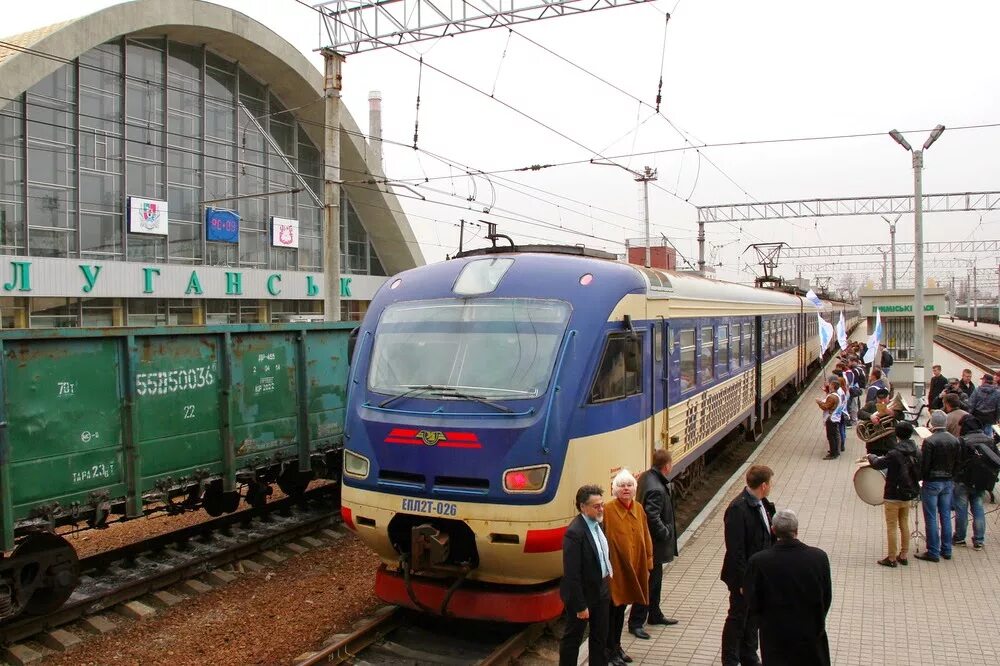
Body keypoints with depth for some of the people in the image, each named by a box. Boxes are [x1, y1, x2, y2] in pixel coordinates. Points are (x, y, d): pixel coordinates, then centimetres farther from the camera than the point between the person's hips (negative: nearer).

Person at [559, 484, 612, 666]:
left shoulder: (597, 523, -1)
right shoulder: (575, 532, -27)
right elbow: (572, 574, -25)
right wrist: (580, 606, -21)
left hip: (601, 590, 8)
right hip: (583, 594, -8)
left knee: (600, 636, 21)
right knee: (572, 638, 11)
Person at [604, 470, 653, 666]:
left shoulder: (638, 508, 4)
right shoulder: (607, 509, -17)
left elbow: (645, 537, 9)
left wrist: (648, 562, 9)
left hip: (633, 568, 6)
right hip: (614, 568, -6)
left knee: (621, 607, 20)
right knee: (612, 609, 6)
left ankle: (616, 645, 35)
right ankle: (609, 650, 22)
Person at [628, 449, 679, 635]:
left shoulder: (646, 477, 1)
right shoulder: (656, 489, -29)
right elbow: (653, 517, -30)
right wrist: (666, 534, -17)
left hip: (649, 541, 10)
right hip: (653, 544, -10)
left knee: (655, 580, 23)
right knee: (649, 582, 2)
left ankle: (655, 615, 39)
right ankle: (635, 622, 13)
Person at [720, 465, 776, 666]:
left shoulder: (761, 503, 0)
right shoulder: (738, 509, -27)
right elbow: (735, 550, -25)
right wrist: (743, 581, -22)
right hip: (744, 576, -8)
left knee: (753, 618, 22)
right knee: (737, 618, 9)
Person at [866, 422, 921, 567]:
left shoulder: (895, 453, -23)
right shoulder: (916, 453, -2)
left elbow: (878, 464, -14)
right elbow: (920, 474, 7)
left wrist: (871, 456, 6)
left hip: (894, 496, -6)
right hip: (909, 495, 7)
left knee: (892, 527, 3)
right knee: (904, 525, 18)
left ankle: (892, 558, 9)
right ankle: (903, 556, 24)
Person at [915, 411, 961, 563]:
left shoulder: (929, 441, -18)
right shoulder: (954, 440, 0)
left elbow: (924, 465, -17)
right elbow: (957, 463, 5)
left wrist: (921, 478, 0)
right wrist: (951, 478, 16)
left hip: (932, 483, -6)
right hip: (948, 482, 6)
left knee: (931, 518, 2)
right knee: (946, 516, 14)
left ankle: (933, 552, 6)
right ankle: (946, 550, 21)